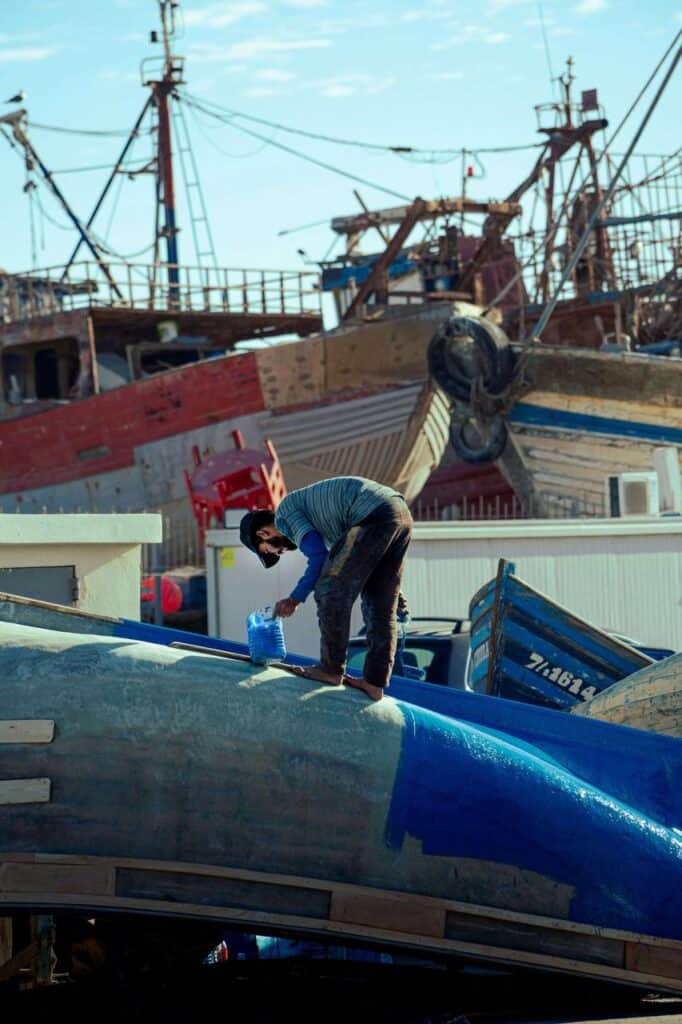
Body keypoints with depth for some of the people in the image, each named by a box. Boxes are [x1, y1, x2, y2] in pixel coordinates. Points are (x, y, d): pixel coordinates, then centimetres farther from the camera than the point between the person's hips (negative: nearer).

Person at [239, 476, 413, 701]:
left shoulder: (285, 513, 5)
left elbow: (318, 557, -6)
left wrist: (295, 598, 4)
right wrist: (392, 589, 28)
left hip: (375, 516, -10)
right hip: (402, 513, 10)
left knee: (330, 590, 0)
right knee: (379, 606, 12)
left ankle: (331, 669, 5)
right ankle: (374, 683, 13)